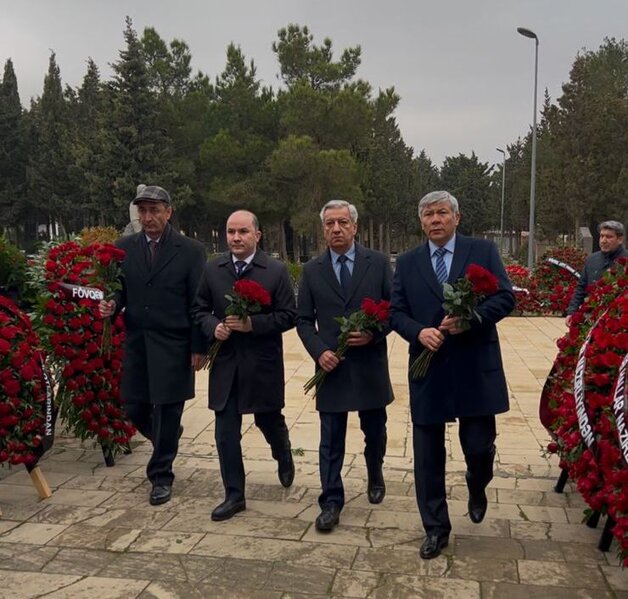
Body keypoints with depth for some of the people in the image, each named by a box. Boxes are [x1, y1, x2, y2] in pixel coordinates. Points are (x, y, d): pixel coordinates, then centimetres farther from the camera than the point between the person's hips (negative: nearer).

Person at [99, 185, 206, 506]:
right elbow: (121, 289, 10)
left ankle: (161, 476, 21)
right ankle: (168, 439, 41)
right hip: (136, 344, 4)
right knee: (135, 409, 10)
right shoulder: (123, 247, 6)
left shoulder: (191, 250, -4)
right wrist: (111, 304, -14)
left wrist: (198, 348, -7)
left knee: (166, 412, 3)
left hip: (173, 346, -4)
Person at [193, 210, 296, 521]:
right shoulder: (212, 269, 2)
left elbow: (288, 316, -9)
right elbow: (200, 309, 10)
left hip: (262, 364, -2)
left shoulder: (276, 270, -8)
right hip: (225, 363, 3)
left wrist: (252, 324, -21)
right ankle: (234, 495, 18)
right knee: (226, 432, 4)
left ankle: (284, 457, 49)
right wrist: (213, 327, -11)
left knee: (269, 420, 15)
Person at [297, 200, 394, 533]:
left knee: (375, 432, 17)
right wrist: (319, 352, -11)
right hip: (331, 366, 0)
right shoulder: (312, 271, 3)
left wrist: (375, 333, -16)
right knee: (331, 440, 3)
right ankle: (331, 503, 15)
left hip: (370, 365, 0)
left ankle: (375, 477, 44)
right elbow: (303, 320, 5)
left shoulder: (378, 263, 0)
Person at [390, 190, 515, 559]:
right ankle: (436, 529, 23)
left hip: (475, 369, -2)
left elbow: (506, 298, -4)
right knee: (428, 456, 7)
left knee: (479, 447, 4)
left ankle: (477, 489, 40)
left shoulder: (484, 251, 2)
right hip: (428, 370, 2)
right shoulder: (407, 263, 8)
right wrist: (419, 332, -15)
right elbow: (396, 312, 5)